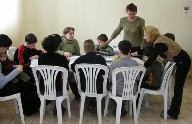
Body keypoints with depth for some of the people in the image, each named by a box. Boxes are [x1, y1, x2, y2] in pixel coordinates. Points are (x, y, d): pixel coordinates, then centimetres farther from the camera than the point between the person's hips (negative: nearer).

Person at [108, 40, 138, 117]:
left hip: (118, 91, -3)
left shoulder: (114, 63, -18)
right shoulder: (134, 63, -12)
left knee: (109, 85, 29)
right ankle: (122, 106, 37)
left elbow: (110, 79, -8)